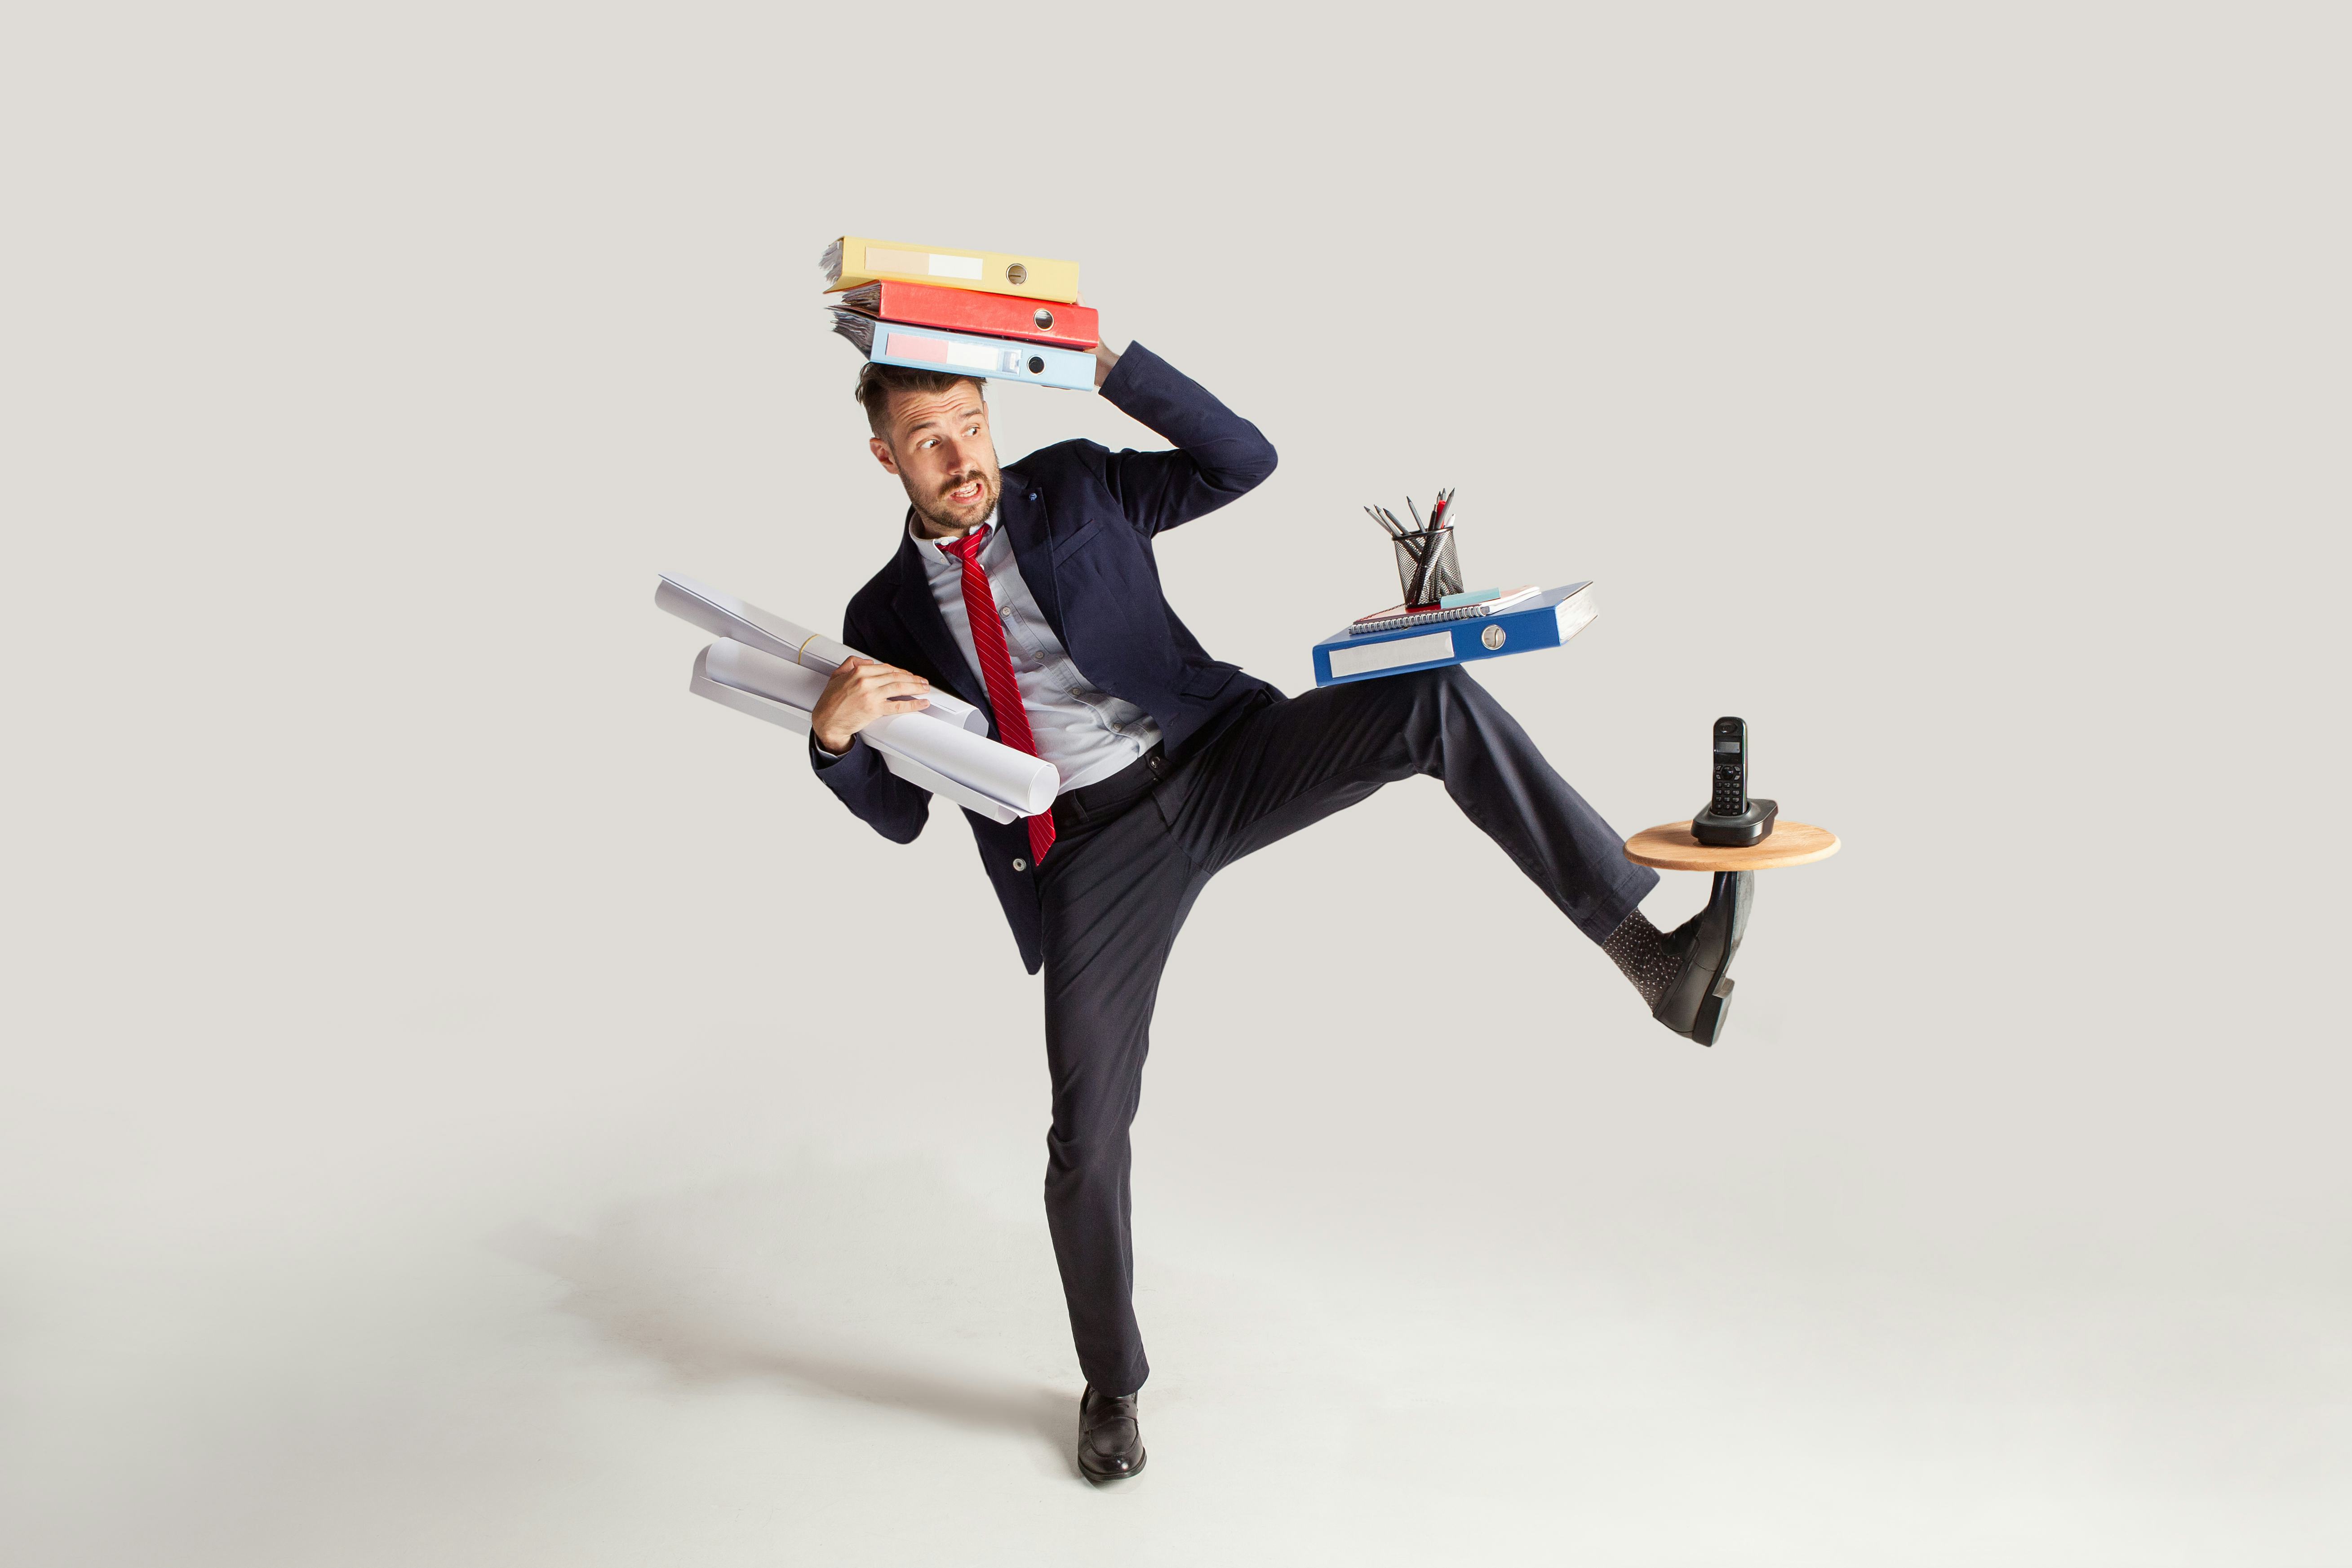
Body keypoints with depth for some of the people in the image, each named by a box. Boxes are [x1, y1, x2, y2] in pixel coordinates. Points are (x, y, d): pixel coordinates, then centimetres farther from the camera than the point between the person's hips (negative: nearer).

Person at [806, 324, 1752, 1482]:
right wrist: (833, 732, -15)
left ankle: (1650, 957, -29)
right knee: (1089, 1136, -1)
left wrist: (1110, 366, -7)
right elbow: (899, 814, 6)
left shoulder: (1073, 485, 8)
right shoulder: (887, 617, 7)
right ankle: (1111, 1384, 26)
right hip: (1088, 854, 0)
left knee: (1437, 703, -25)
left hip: (1220, 761, 0)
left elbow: (1244, 460, 1)